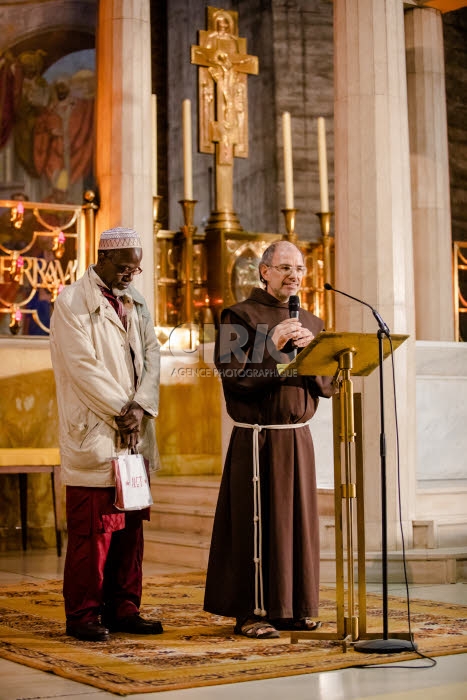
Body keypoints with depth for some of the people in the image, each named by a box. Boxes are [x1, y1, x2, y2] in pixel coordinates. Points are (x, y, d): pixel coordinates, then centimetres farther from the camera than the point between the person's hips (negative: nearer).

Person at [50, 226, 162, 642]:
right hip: (93, 434, -6)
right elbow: (82, 365, -13)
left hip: (134, 434, 7)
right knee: (92, 530, -3)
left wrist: (141, 405, -8)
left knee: (130, 526, 9)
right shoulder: (73, 302, -5)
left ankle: (123, 608, 17)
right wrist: (120, 410, -14)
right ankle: (83, 614, 6)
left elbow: (151, 354, 8)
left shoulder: (135, 303, 15)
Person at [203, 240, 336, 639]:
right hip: (256, 438, -5)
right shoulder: (239, 317, -3)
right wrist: (273, 346, -19)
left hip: (298, 437, 5)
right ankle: (252, 613, 5)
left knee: (299, 521, 9)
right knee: (257, 524, -3)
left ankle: (295, 607, 19)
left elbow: (329, 385, 7)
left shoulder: (311, 323, 14)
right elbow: (233, 376, -14)